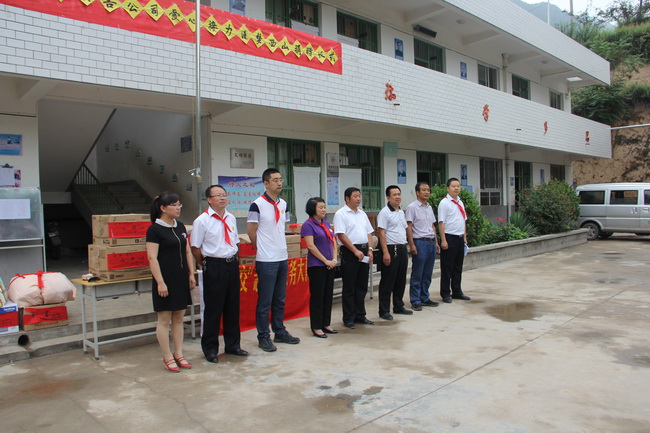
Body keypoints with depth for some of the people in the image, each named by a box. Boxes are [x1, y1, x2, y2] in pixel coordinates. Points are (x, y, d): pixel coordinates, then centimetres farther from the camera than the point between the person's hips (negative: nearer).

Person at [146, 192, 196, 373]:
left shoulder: (180, 226, 10)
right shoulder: (154, 229, -11)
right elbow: (152, 258, -14)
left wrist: (191, 274, 10)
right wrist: (160, 282, -17)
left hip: (181, 278, 7)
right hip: (166, 279, -7)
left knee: (179, 318, 12)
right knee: (164, 319, 3)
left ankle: (178, 354, 22)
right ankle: (167, 357, 15)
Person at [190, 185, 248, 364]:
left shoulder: (231, 218, 9)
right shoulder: (202, 221, -9)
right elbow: (195, 247, -7)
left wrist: (234, 259, 11)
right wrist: (204, 265, -1)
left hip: (232, 264, 6)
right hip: (214, 266, -6)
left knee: (233, 306, 13)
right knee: (213, 308, 3)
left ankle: (233, 344, 28)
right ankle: (210, 349, 18)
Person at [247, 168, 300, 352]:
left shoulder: (283, 204, 9)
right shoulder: (257, 205, -12)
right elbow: (251, 231, -6)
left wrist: (280, 247, 13)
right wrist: (263, 248, 4)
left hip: (283, 258, 7)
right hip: (266, 260, -7)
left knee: (280, 300, 16)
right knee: (265, 301, 2)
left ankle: (280, 332, 28)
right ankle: (263, 337, 14)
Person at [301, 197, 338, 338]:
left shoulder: (327, 224, 14)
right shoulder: (308, 225, -9)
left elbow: (334, 242, 13)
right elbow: (311, 246, -16)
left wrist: (334, 259, -2)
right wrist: (325, 261, -14)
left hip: (330, 266, 7)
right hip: (316, 266, -7)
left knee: (328, 295, 11)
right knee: (317, 296, -1)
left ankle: (326, 324, 22)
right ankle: (316, 327, 9)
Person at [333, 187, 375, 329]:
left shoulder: (362, 214, 16)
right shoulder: (341, 214, -7)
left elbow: (369, 233, 17)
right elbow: (341, 235, -15)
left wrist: (370, 250, 3)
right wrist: (355, 251, -18)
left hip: (364, 252, 7)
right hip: (350, 253, -7)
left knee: (362, 286, 12)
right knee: (349, 288, 0)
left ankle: (360, 315, 23)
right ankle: (349, 318, 9)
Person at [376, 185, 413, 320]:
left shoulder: (401, 212, 15)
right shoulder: (385, 212, -10)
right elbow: (381, 233, -16)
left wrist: (405, 250, 18)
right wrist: (385, 252, -21)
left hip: (402, 249, 8)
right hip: (391, 249, -8)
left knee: (401, 281, 14)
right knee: (387, 282, -2)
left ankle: (398, 307, 27)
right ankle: (384, 311, 5)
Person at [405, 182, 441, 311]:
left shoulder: (429, 207, 16)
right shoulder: (412, 207, -7)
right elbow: (409, 227, -11)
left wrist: (436, 242, 17)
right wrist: (412, 245, -17)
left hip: (431, 242, 7)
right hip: (420, 242, -7)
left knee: (427, 274, 12)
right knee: (417, 274, -2)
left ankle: (424, 298, 22)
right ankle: (415, 301, 5)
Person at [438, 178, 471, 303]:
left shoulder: (460, 203, 14)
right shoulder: (444, 203, -10)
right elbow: (441, 222, -14)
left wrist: (465, 237, 17)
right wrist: (443, 240, -18)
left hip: (460, 238, 8)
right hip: (449, 238, -8)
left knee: (458, 267, 14)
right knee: (447, 268, -1)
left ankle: (457, 292, 24)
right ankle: (445, 294, 8)